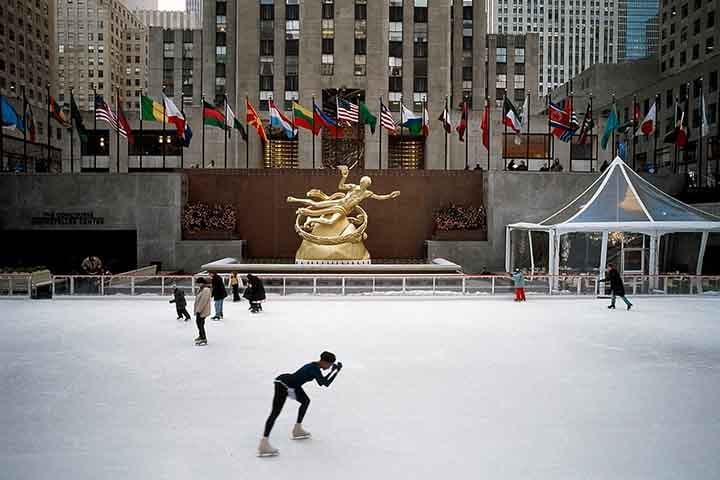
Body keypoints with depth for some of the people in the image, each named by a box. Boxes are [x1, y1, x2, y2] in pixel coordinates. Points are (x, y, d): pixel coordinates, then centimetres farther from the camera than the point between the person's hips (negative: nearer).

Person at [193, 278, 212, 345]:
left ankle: (204, 340, -5)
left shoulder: (206, 290, -22)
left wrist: (198, 310, -24)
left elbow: (203, 301, -26)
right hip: (199, 310, 11)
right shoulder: (201, 289, 12)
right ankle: (201, 336, 41)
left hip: (203, 311, -11)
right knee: (198, 322, 23)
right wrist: (196, 310, 19)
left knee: (200, 324, -9)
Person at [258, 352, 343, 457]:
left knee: (305, 401, 23)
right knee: (275, 413, -16)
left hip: (291, 385, 11)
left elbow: (321, 382, 25)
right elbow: (326, 384, -20)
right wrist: (337, 371, -14)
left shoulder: (315, 366, 11)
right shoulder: (315, 369, -17)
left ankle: (297, 429, 32)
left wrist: (332, 371, 18)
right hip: (283, 384, -11)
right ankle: (264, 443, -22)